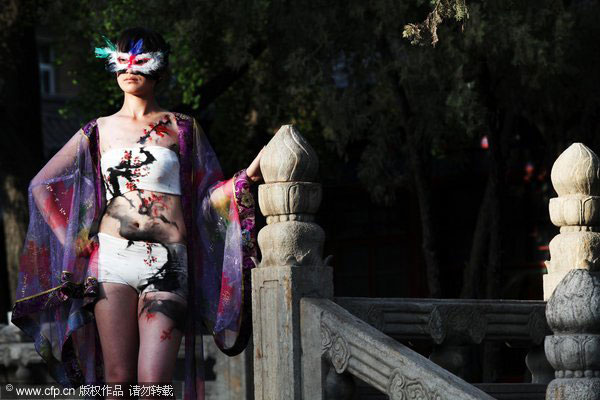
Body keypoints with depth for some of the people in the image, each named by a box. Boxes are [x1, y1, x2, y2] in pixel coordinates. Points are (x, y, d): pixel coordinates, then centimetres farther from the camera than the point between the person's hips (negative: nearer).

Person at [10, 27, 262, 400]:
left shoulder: (181, 127, 10)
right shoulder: (99, 131, 13)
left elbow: (209, 193, 11)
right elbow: (43, 185, 18)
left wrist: (248, 176, -6)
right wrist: (78, 239, 10)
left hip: (167, 264, -1)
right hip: (112, 258, 2)